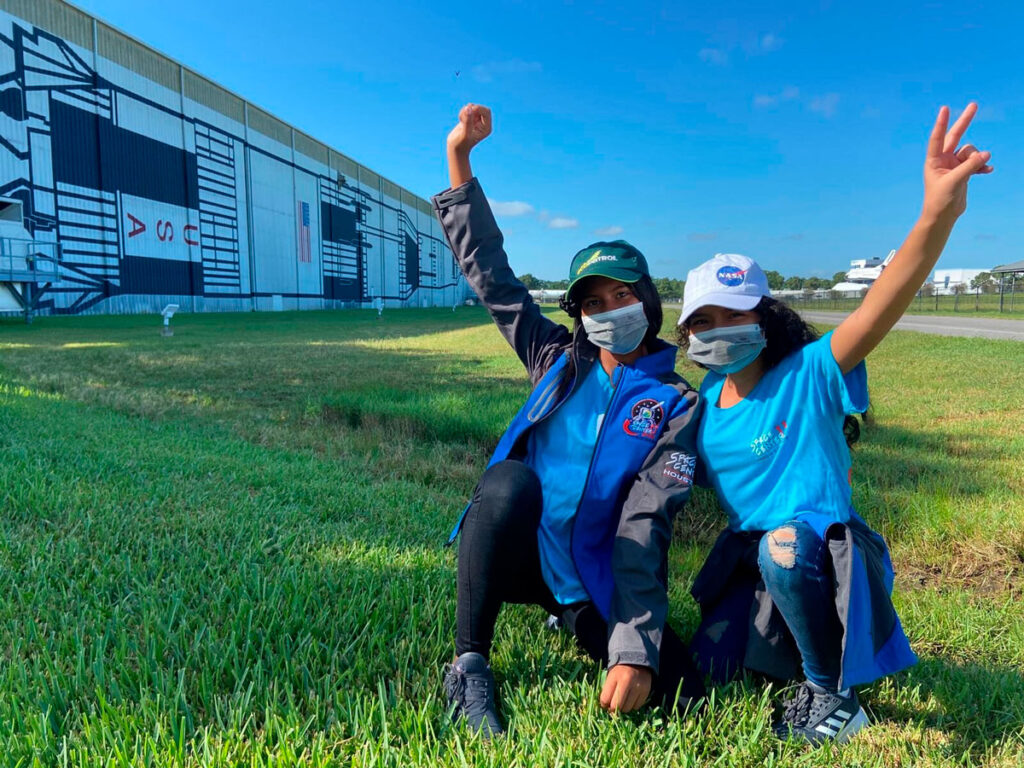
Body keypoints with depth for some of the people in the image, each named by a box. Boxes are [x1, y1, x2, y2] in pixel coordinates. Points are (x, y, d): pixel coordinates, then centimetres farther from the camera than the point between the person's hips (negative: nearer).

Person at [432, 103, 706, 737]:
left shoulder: (675, 404, -2)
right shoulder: (560, 362, 6)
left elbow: (644, 527, -12)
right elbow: (490, 272, 4)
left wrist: (635, 649, -22)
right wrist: (460, 156, -1)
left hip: (590, 578, 0)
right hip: (513, 555, 0)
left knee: (680, 690, -17)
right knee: (510, 480, -33)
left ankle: (568, 617, 13)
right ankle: (470, 665, -15)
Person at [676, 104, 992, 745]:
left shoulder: (809, 373, -17)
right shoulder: (704, 401, 1)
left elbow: (882, 305, -34)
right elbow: (692, 474, 18)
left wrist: (937, 215, -49)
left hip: (826, 552, -6)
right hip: (752, 557, 6)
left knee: (785, 544, -39)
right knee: (710, 664, 3)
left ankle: (832, 694, -10)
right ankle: (795, 637, 34)